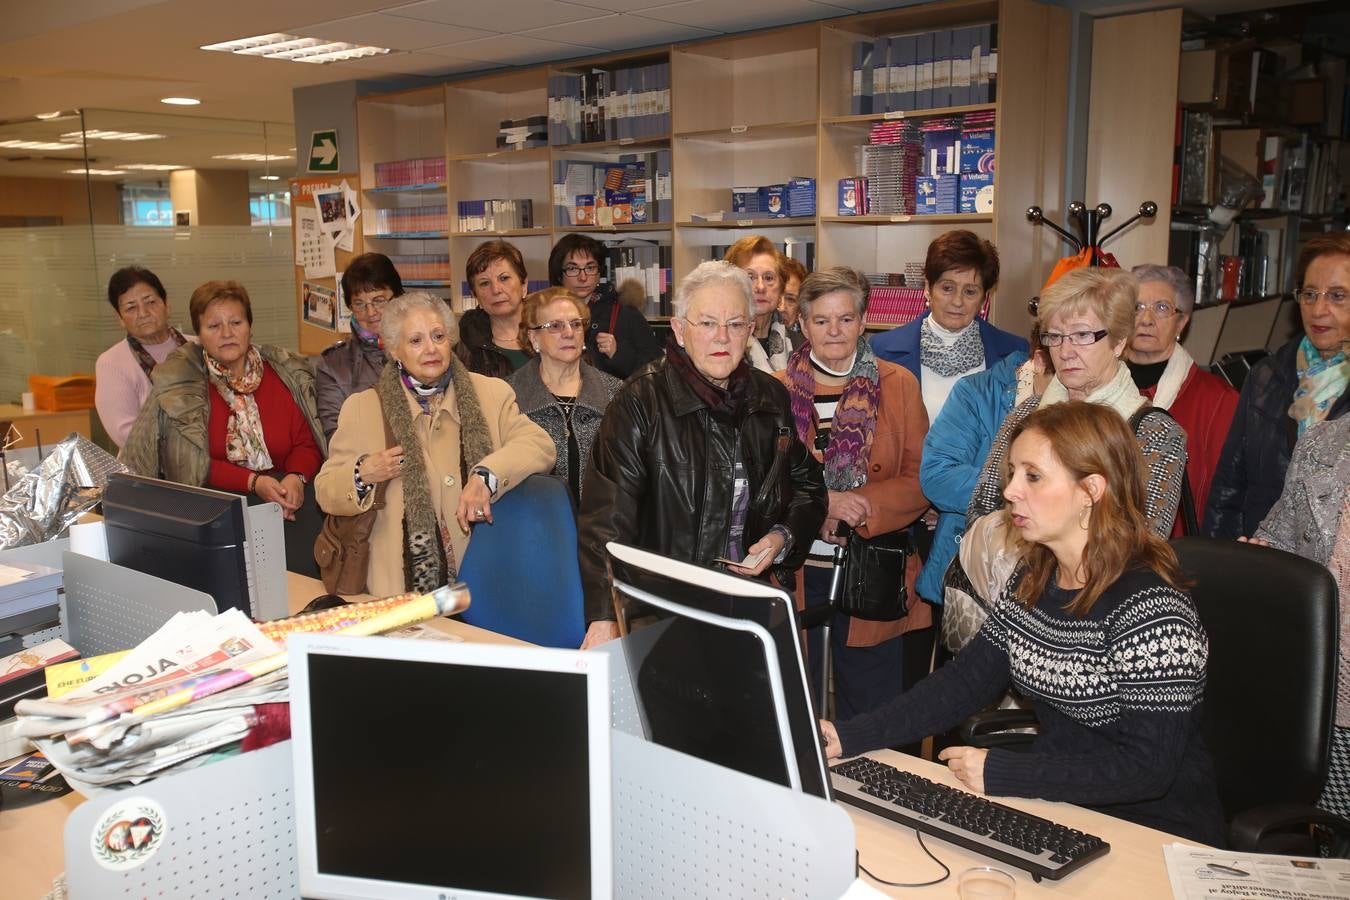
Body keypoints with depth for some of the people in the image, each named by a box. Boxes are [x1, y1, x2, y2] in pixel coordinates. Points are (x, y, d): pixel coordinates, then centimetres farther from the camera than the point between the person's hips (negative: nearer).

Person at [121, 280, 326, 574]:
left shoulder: (285, 374, 11)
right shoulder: (178, 385, 4)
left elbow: (306, 443, 11)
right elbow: (196, 463, -2)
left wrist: (296, 478, -12)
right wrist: (254, 482, -16)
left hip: (286, 494, 2)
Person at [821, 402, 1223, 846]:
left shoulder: (1152, 608, -21)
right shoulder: (1034, 581, 4)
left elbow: (1146, 766, -24)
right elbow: (967, 679, 4)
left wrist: (1000, 772, -23)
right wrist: (852, 736, -7)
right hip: (1056, 810, 7)